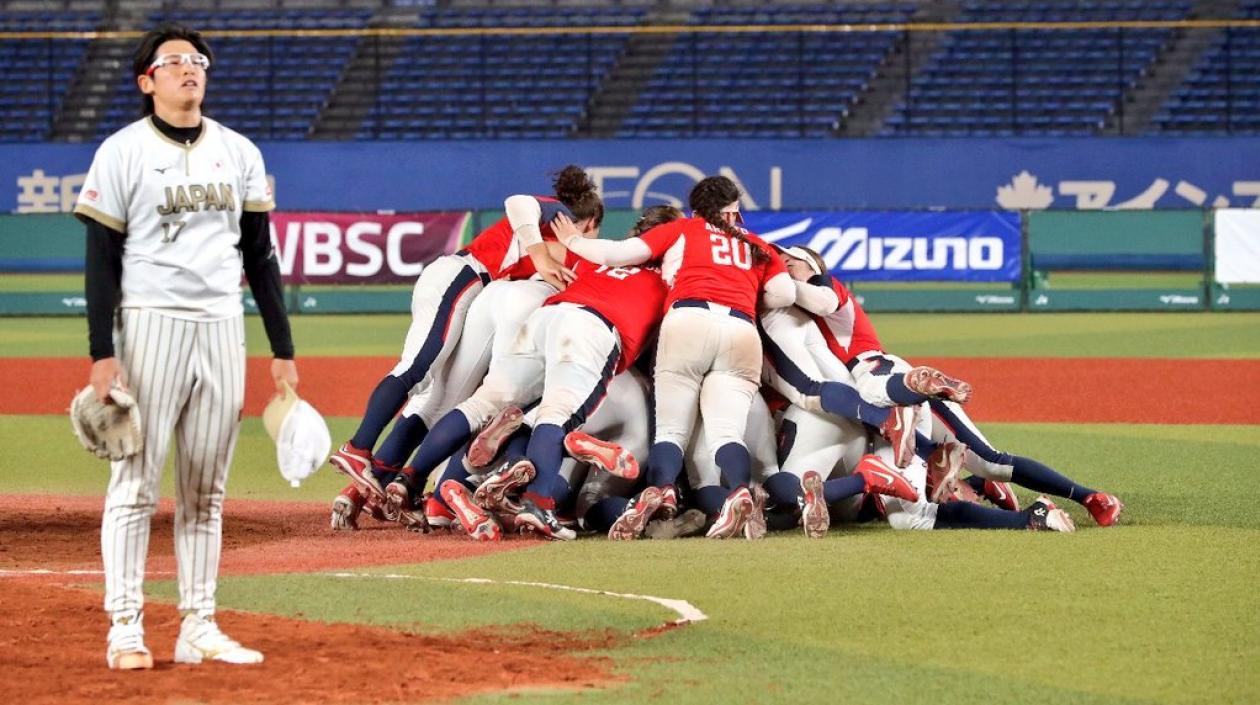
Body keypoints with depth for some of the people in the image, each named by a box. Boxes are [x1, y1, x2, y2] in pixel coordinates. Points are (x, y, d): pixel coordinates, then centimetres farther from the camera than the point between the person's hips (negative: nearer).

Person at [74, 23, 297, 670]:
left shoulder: (239, 153, 11)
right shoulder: (123, 153, -2)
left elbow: (260, 254, 14)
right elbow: (101, 258, -4)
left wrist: (283, 349, 9)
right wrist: (102, 353, -12)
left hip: (222, 327, 5)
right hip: (150, 323, -4)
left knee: (205, 491, 7)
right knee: (136, 482, -5)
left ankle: (199, 628, 10)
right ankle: (125, 629, -3)